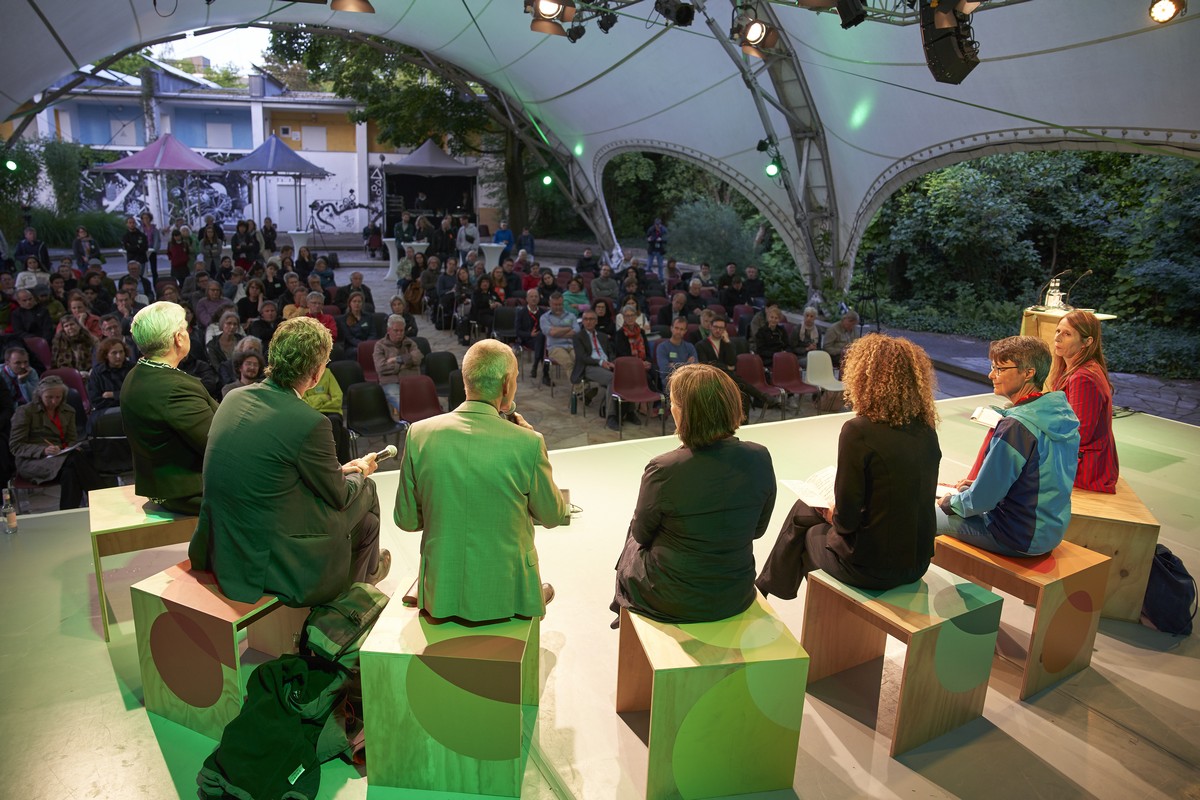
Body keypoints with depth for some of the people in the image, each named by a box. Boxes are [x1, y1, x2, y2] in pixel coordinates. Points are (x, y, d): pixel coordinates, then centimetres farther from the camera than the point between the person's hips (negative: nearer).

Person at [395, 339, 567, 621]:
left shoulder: (419, 434, -11)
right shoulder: (528, 443, -20)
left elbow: (406, 520, -2)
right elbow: (553, 516, -3)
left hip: (440, 595, 3)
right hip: (506, 598, -2)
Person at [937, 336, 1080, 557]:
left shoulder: (1015, 427, -27)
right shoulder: (1064, 413, 0)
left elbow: (982, 500, -22)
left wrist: (949, 502, -3)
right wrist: (976, 484, 12)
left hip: (1020, 540, -8)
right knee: (963, 492, 25)